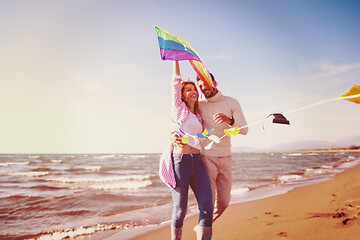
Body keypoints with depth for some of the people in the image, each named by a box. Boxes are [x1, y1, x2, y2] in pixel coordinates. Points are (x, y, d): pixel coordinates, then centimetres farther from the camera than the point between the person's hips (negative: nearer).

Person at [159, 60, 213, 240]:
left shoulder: (198, 116, 20)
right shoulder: (178, 108, 6)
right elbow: (176, 81, 2)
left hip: (197, 162, 5)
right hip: (180, 162, -5)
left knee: (207, 207, -6)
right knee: (180, 210, 1)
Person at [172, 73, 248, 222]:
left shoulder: (232, 103, 2)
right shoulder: (198, 105, 0)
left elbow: (244, 130, -7)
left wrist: (229, 120, -28)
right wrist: (173, 135, -24)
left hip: (226, 158, 3)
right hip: (207, 158, -2)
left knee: (223, 202, 9)